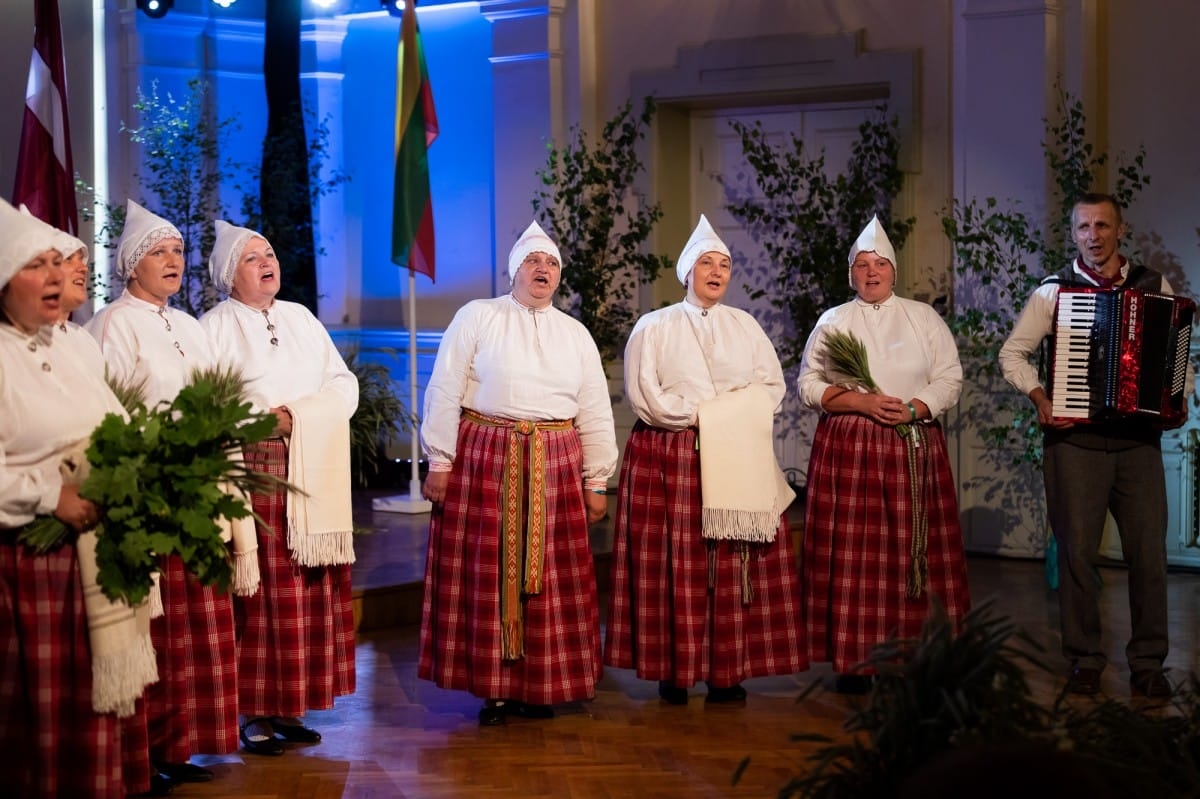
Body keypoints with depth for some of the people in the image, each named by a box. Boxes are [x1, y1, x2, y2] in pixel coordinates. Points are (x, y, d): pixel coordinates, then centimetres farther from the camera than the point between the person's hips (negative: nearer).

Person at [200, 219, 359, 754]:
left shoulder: (301, 319, 16)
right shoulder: (215, 328, 1)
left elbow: (343, 384, 9)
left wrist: (298, 417, -7)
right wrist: (261, 419, -14)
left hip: (313, 479, 5)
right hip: (252, 474, -5)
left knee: (310, 594, 3)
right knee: (259, 595, -7)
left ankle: (287, 708, 11)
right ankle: (253, 714, 0)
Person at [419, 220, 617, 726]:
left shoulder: (574, 334, 13)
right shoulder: (477, 317, 2)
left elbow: (595, 413, 14)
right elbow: (444, 393, -1)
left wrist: (596, 482, 10)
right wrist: (440, 462, -6)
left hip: (554, 466, 3)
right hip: (483, 460, -3)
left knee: (549, 578, 3)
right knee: (487, 573, -1)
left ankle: (539, 685, 13)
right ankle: (494, 689, 8)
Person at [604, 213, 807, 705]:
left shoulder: (745, 326, 15)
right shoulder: (654, 327, 5)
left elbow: (772, 386, 7)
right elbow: (643, 393, -6)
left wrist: (734, 415, -9)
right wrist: (698, 415, -11)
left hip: (739, 460, 3)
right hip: (669, 459, -3)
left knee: (734, 568, -2)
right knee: (674, 567, -5)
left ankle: (727, 672, 3)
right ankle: (673, 673, 0)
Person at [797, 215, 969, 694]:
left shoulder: (923, 318, 12)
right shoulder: (832, 322, 11)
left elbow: (949, 378, 6)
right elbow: (808, 385, 4)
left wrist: (914, 409, -12)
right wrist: (861, 403, -10)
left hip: (915, 449, 1)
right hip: (848, 448, 0)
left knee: (913, 551, -3)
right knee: (853, 554, -5)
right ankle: (854, 662, -1)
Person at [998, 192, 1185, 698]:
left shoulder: (1155, 287, 8)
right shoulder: (1055, 290, 3)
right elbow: (1013, 353, 6)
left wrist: (1180, 397, -2)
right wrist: (1039, 398, -8)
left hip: (1138, 439, 1)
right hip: (1075, 439, -1)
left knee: (1149, 552, 0)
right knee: (1077, 552, 3)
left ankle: (1148, 661, 12)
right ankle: (1085, 660, 15)